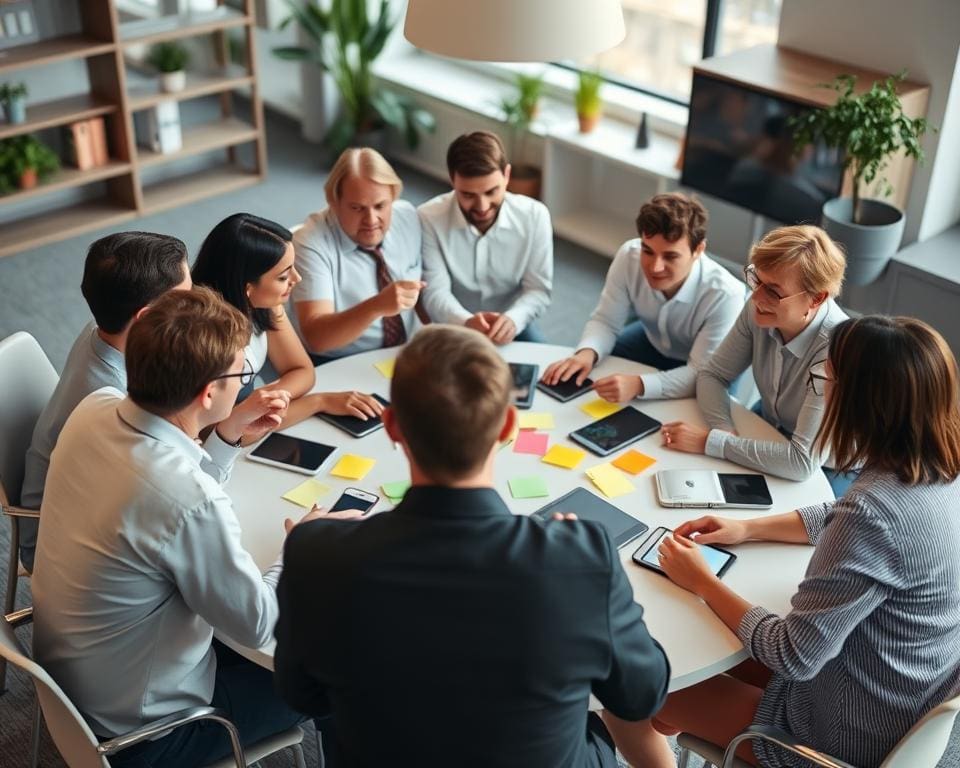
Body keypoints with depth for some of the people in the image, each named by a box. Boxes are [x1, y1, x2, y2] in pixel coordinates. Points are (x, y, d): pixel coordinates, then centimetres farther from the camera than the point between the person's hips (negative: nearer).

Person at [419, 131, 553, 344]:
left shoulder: (534, 216, -10)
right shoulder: (429, 219, -16)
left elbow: (538, 290, -8)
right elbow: (435, 292, -17)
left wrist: (512, 319, -30)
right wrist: (466, 322, -38)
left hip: (511, 326, 1)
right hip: (454, 329, -1)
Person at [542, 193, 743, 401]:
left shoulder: (724, 295, -39)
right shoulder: (629, 256, -27)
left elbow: (701, 374, -36)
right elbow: (605, 321, -16)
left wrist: (639, 384, -52)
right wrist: (587, 353, -39)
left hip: (706, 368, -4)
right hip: (654, 341, 4)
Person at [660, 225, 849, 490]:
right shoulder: (759, 309, -17)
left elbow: (803, 461, -36)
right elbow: (712, 375, -4)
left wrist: (710, 441, -32)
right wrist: (723, 430, -23)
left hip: (828, 468, -5)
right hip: (770, 431, 5)